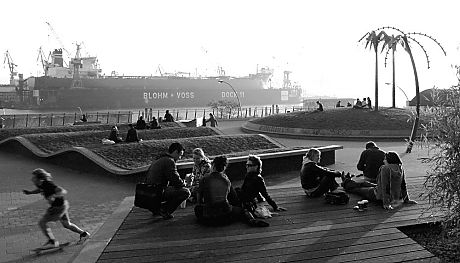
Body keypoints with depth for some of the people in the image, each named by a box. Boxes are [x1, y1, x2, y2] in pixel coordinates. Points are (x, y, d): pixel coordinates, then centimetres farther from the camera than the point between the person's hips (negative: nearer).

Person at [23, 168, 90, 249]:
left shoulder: (48, 184, -30)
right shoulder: (40, 184, -3)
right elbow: (39, 190, 22)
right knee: (66, 224, 23)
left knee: (42, 222, -7)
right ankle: (83, 234, 36)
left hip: (59, 207, -10)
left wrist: (53, 196, -51)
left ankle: (52, 241, -1)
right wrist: (29, 192, 7)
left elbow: (63, 191, -36)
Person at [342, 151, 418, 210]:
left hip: (380, 197, -7)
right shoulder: (400, 169, -4)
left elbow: (384, 187, -29)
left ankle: (346, 183, 53)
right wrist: (406, 199, 10)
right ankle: (348, 181, 56)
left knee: (359, 190, 23)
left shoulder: (385, 168, -26)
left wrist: (385, 203, -28)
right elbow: (403, 185, 1)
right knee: (365, 183, 30)